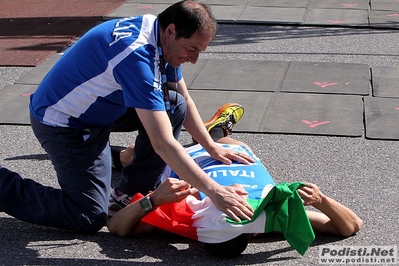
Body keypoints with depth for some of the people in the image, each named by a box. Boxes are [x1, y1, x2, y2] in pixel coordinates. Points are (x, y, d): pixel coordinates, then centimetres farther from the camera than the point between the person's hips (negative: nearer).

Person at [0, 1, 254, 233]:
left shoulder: (163, 39, -6)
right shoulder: (136, 54, -34)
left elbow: (185, 102, 10)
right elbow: (163, 143, -37)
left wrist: (213, 148, 5)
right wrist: (213, 190, -35)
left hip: (97, 108, 9)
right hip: (63, 124, -9)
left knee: (174, 106, -2)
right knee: (91, 217, -10)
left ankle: (128, 194, 6)